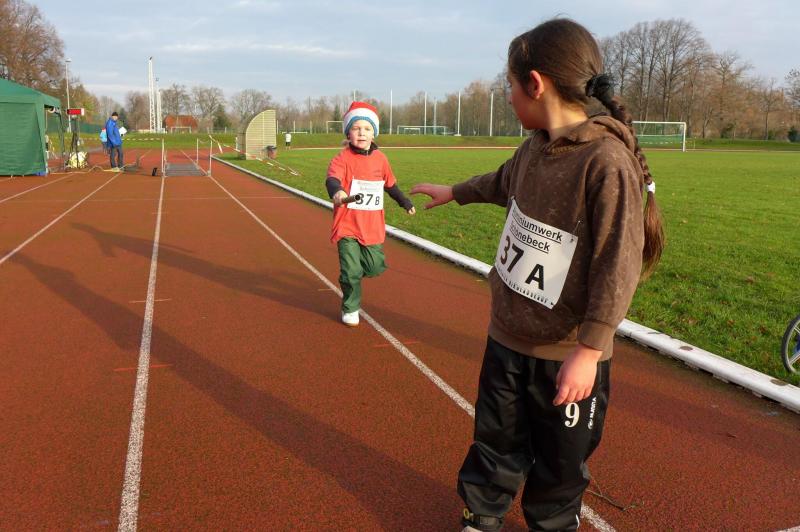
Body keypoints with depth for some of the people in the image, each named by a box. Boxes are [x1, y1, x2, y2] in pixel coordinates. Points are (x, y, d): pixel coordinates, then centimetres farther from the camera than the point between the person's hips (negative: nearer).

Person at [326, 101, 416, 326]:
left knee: (376, 267, 8)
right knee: (351, 271, -6)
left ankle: (352, 274, 42)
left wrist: (405, 203, 32)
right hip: (348, 226, -4)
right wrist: (337, 191, -52)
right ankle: (350, 308, 17)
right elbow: (332, 179, -29)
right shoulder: (342, 158, -10)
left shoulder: (380, 158, 5)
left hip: (373, 227, 5)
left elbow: (390, 184, 21)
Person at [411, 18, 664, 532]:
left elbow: (620, 264, -22)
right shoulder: (534, 147, 2)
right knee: (495, 446, 20)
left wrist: (589, 350, -25)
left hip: (568, 355, -6)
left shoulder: (608, 161, -21)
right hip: (507, 337, 7)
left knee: (559, 465, 15)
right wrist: (454, 192, 40)